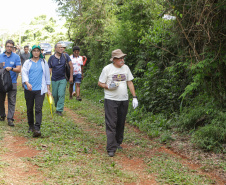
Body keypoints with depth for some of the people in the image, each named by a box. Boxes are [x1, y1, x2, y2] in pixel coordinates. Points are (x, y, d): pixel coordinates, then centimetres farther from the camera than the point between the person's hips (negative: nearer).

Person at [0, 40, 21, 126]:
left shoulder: (16, 57, 1)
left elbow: (19, 69, -6)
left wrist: (11, 68, -23)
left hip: (12, 82, -2)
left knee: (12, 101, -5)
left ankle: (10, 119, -4)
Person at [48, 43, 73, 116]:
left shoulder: (65, 56, -4)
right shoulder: (51, 58, -2)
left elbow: (71, 66, 0)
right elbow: (49, 69, 2)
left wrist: (71, 77, -3)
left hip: (62, 79, -1)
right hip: (54, 80, 2)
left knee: (61, 95, -9)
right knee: (54, 95, 10)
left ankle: (59, 110, -4)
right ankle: (57, 106, 35)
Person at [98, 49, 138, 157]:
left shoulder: (125, 68, 9)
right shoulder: (107, 69, -4)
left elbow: (130, 83, 13)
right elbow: (100, 83, 1)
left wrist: (134, 97, 7)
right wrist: (108, 86, -19)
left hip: (124, 100, 5)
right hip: (111, 100, -5)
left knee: (121, 124, 11)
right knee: (111, 124, -8)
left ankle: (118, 143, 28)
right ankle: (111, 149, -6)